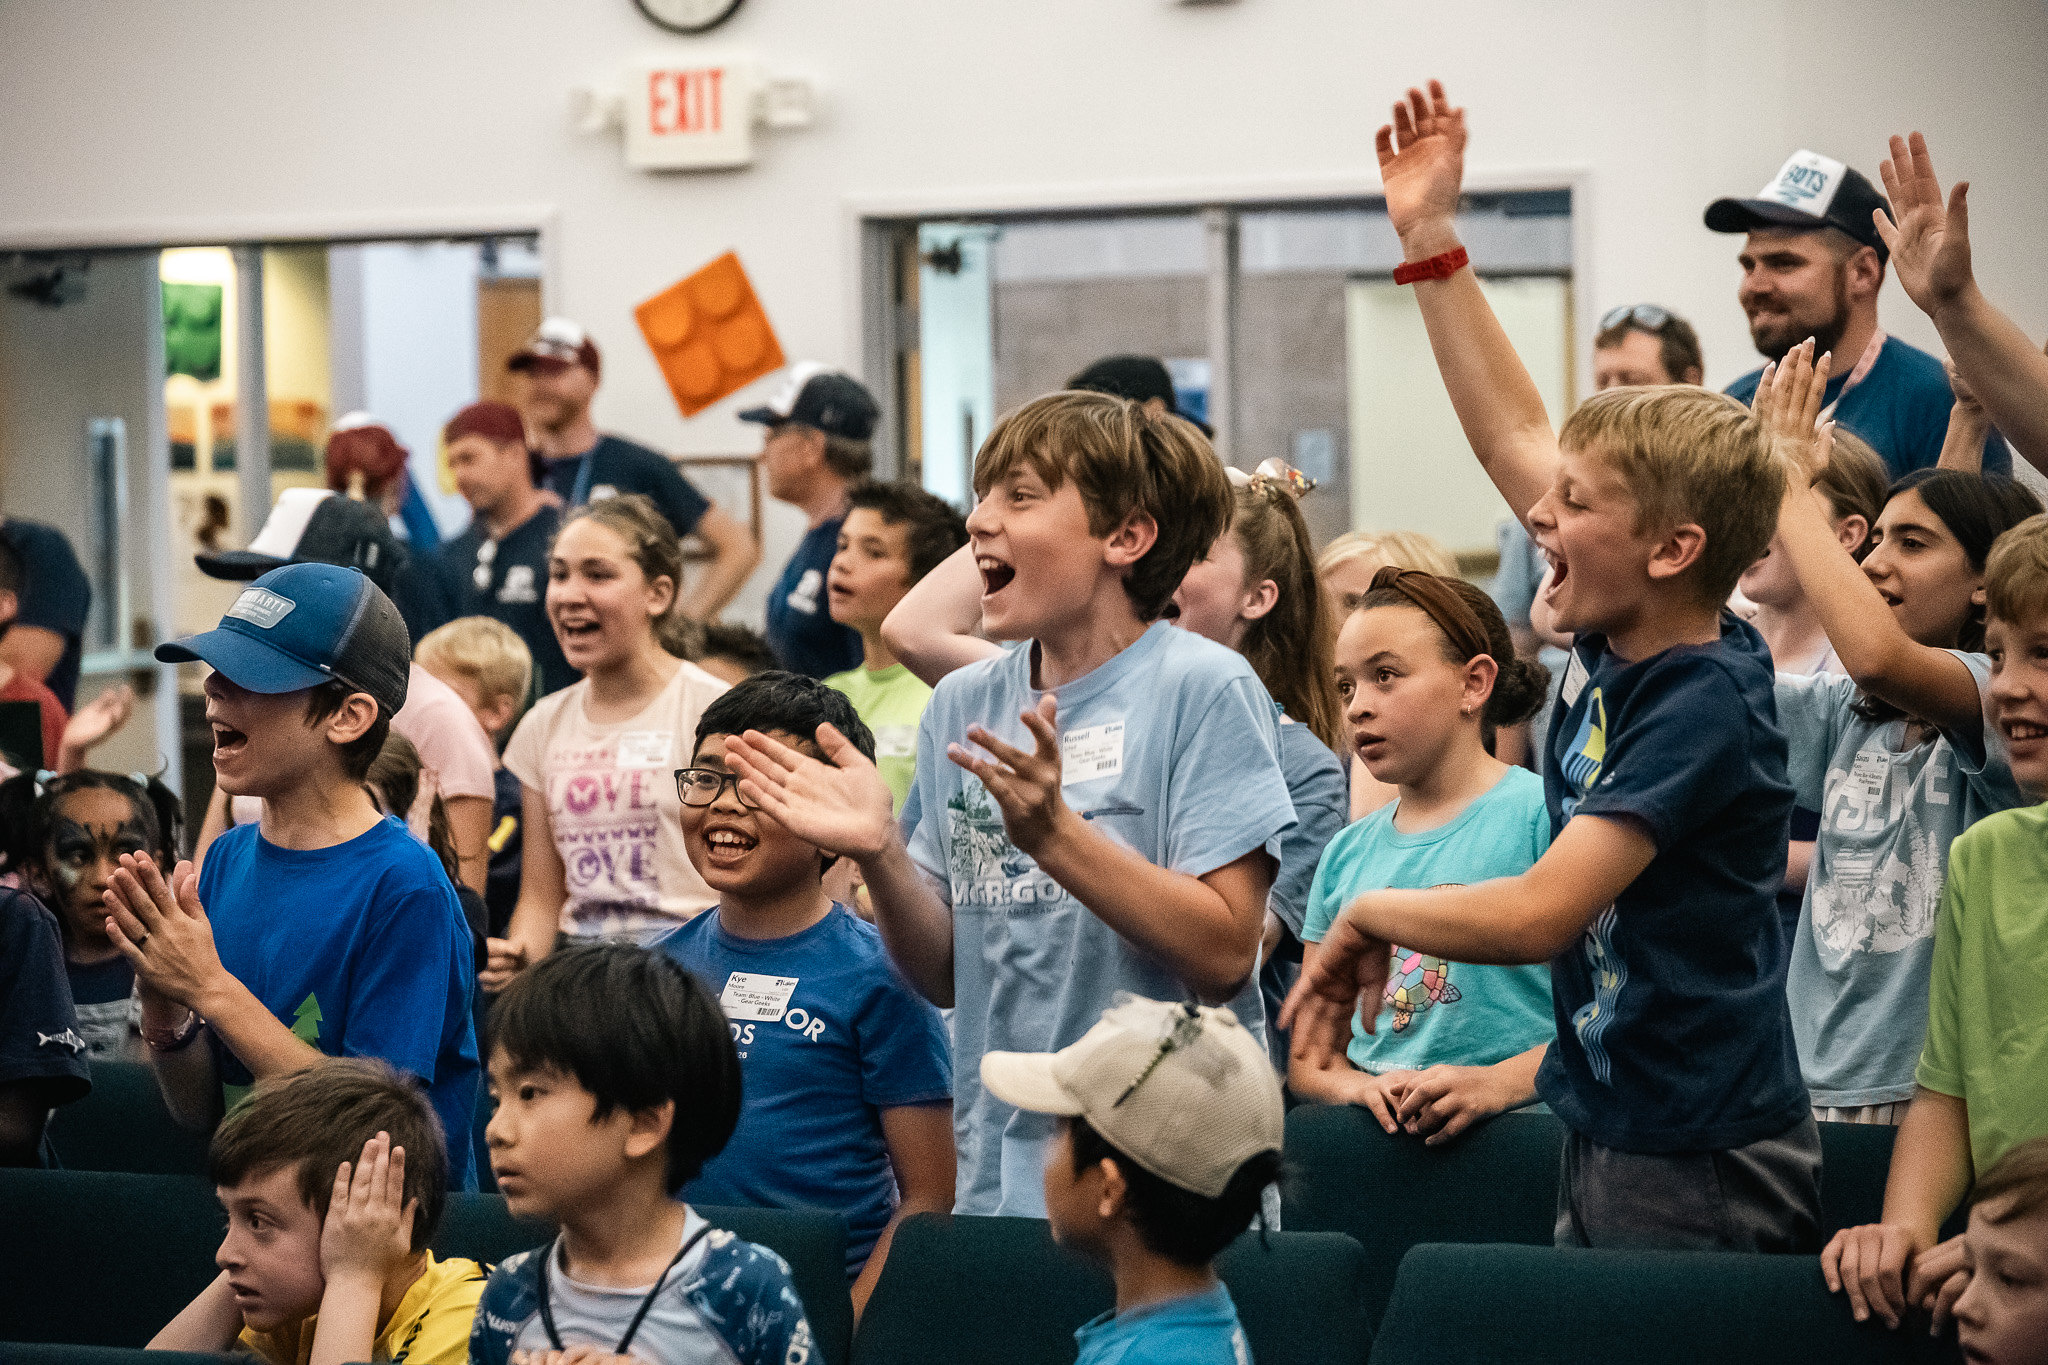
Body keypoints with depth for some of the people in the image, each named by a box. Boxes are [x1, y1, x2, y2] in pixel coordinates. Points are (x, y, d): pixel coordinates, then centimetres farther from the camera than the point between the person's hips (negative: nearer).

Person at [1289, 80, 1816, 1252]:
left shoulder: (1706, 703, -19)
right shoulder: (1616, 640, 5)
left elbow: (1536, 914, -25)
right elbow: (1515, 437, 17)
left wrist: (1371, 915, -8)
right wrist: (1431, 242, 18)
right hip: (1607, 1144, 8)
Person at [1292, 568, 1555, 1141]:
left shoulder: (1543, 814, 2)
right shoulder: (1346, 853, 21)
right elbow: (1308, 1056, 21)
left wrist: (1498, 1083, -18)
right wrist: (1358, 1086, -3)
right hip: (1374, 1135, 4)